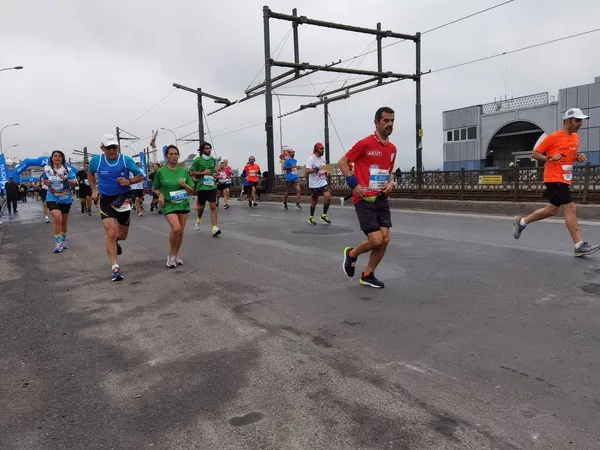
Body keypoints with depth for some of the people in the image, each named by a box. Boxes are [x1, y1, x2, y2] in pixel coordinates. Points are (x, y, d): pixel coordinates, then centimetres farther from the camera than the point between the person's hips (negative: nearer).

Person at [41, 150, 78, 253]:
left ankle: (63, 239, 37)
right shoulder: (47, 169, 0)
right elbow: (43, 179, 19)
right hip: (52, 198, -1)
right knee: (57, 218, -20)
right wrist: (45, 182, -4)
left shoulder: (67, 170, -4)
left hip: (66, 199, 1)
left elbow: (75, 183, -6)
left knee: (64, 220, 16)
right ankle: (58, 243, -13)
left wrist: (66, 179, -23)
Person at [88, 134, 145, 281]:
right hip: (106, 200, -1)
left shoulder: (126, 160, -8)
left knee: (122, 235, 14)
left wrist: (129, 181, -19)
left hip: (123, 200, 1)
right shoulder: (96, 160, -4)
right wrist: (94, 190, 8)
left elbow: (141, 176, 0)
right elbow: (90, 173, 17)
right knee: (111, 233, -15)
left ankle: (114, 242, 53)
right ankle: (115, 268, -9)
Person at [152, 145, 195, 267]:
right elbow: (155, 188, 9)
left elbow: (191, 190, 8)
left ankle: (176, 255, 27)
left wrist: (184, 185, -12)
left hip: (183, 204, 3)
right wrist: (160, 194, -11)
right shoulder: (160, 171, -3)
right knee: (176, 228, -22)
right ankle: (171, 255, -1)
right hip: (168, 204, -3)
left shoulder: (184, 171, 2)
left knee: (181, 231, 6)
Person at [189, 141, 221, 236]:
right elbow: (191, 172, -4)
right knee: (201, 206, 14)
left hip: (212, 186, 2)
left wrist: (216, 172, 4)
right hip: (202, 186, -2)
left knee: (213, 206, -8)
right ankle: (199, 219, 46)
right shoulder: (198, 160, -5)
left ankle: (215, 228, -13)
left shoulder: (213, 159, 8)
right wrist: (203, 173, -14)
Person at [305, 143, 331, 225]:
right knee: (315, 201, 5)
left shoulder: (323, 157, 6)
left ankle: (324, 215, 1)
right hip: (314, 184, -5)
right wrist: (318, 168, -34)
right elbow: (307, 172, -26)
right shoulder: (311, 159, -16)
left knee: (328, 197, -13)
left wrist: (326, 172, 4)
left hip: (323, 182, 5)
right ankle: (311, 217, 25)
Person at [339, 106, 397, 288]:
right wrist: (354, 184, -15)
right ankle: (351, 254, 20)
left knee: (385, 240, 1)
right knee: (376, 241, -11)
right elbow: (342, 162, -5)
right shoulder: (365, 143, -11)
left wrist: (390, 183, 4)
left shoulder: (392, 148, 10)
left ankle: (368, 276, 19)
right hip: (364, 199, -7)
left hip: (382, 199, 7)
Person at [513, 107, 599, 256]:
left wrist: (579, 157, 3)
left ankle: (521, 221, 30)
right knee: (570, 208, -12)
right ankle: (579, 246, -10)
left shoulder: (575, 137, 12)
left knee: (551, 210, 14)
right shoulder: (553, 137, -10)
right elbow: (534, 154, -6)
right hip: (554, 178, -9)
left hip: (565, 180, 9)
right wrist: (550, 158, -22)